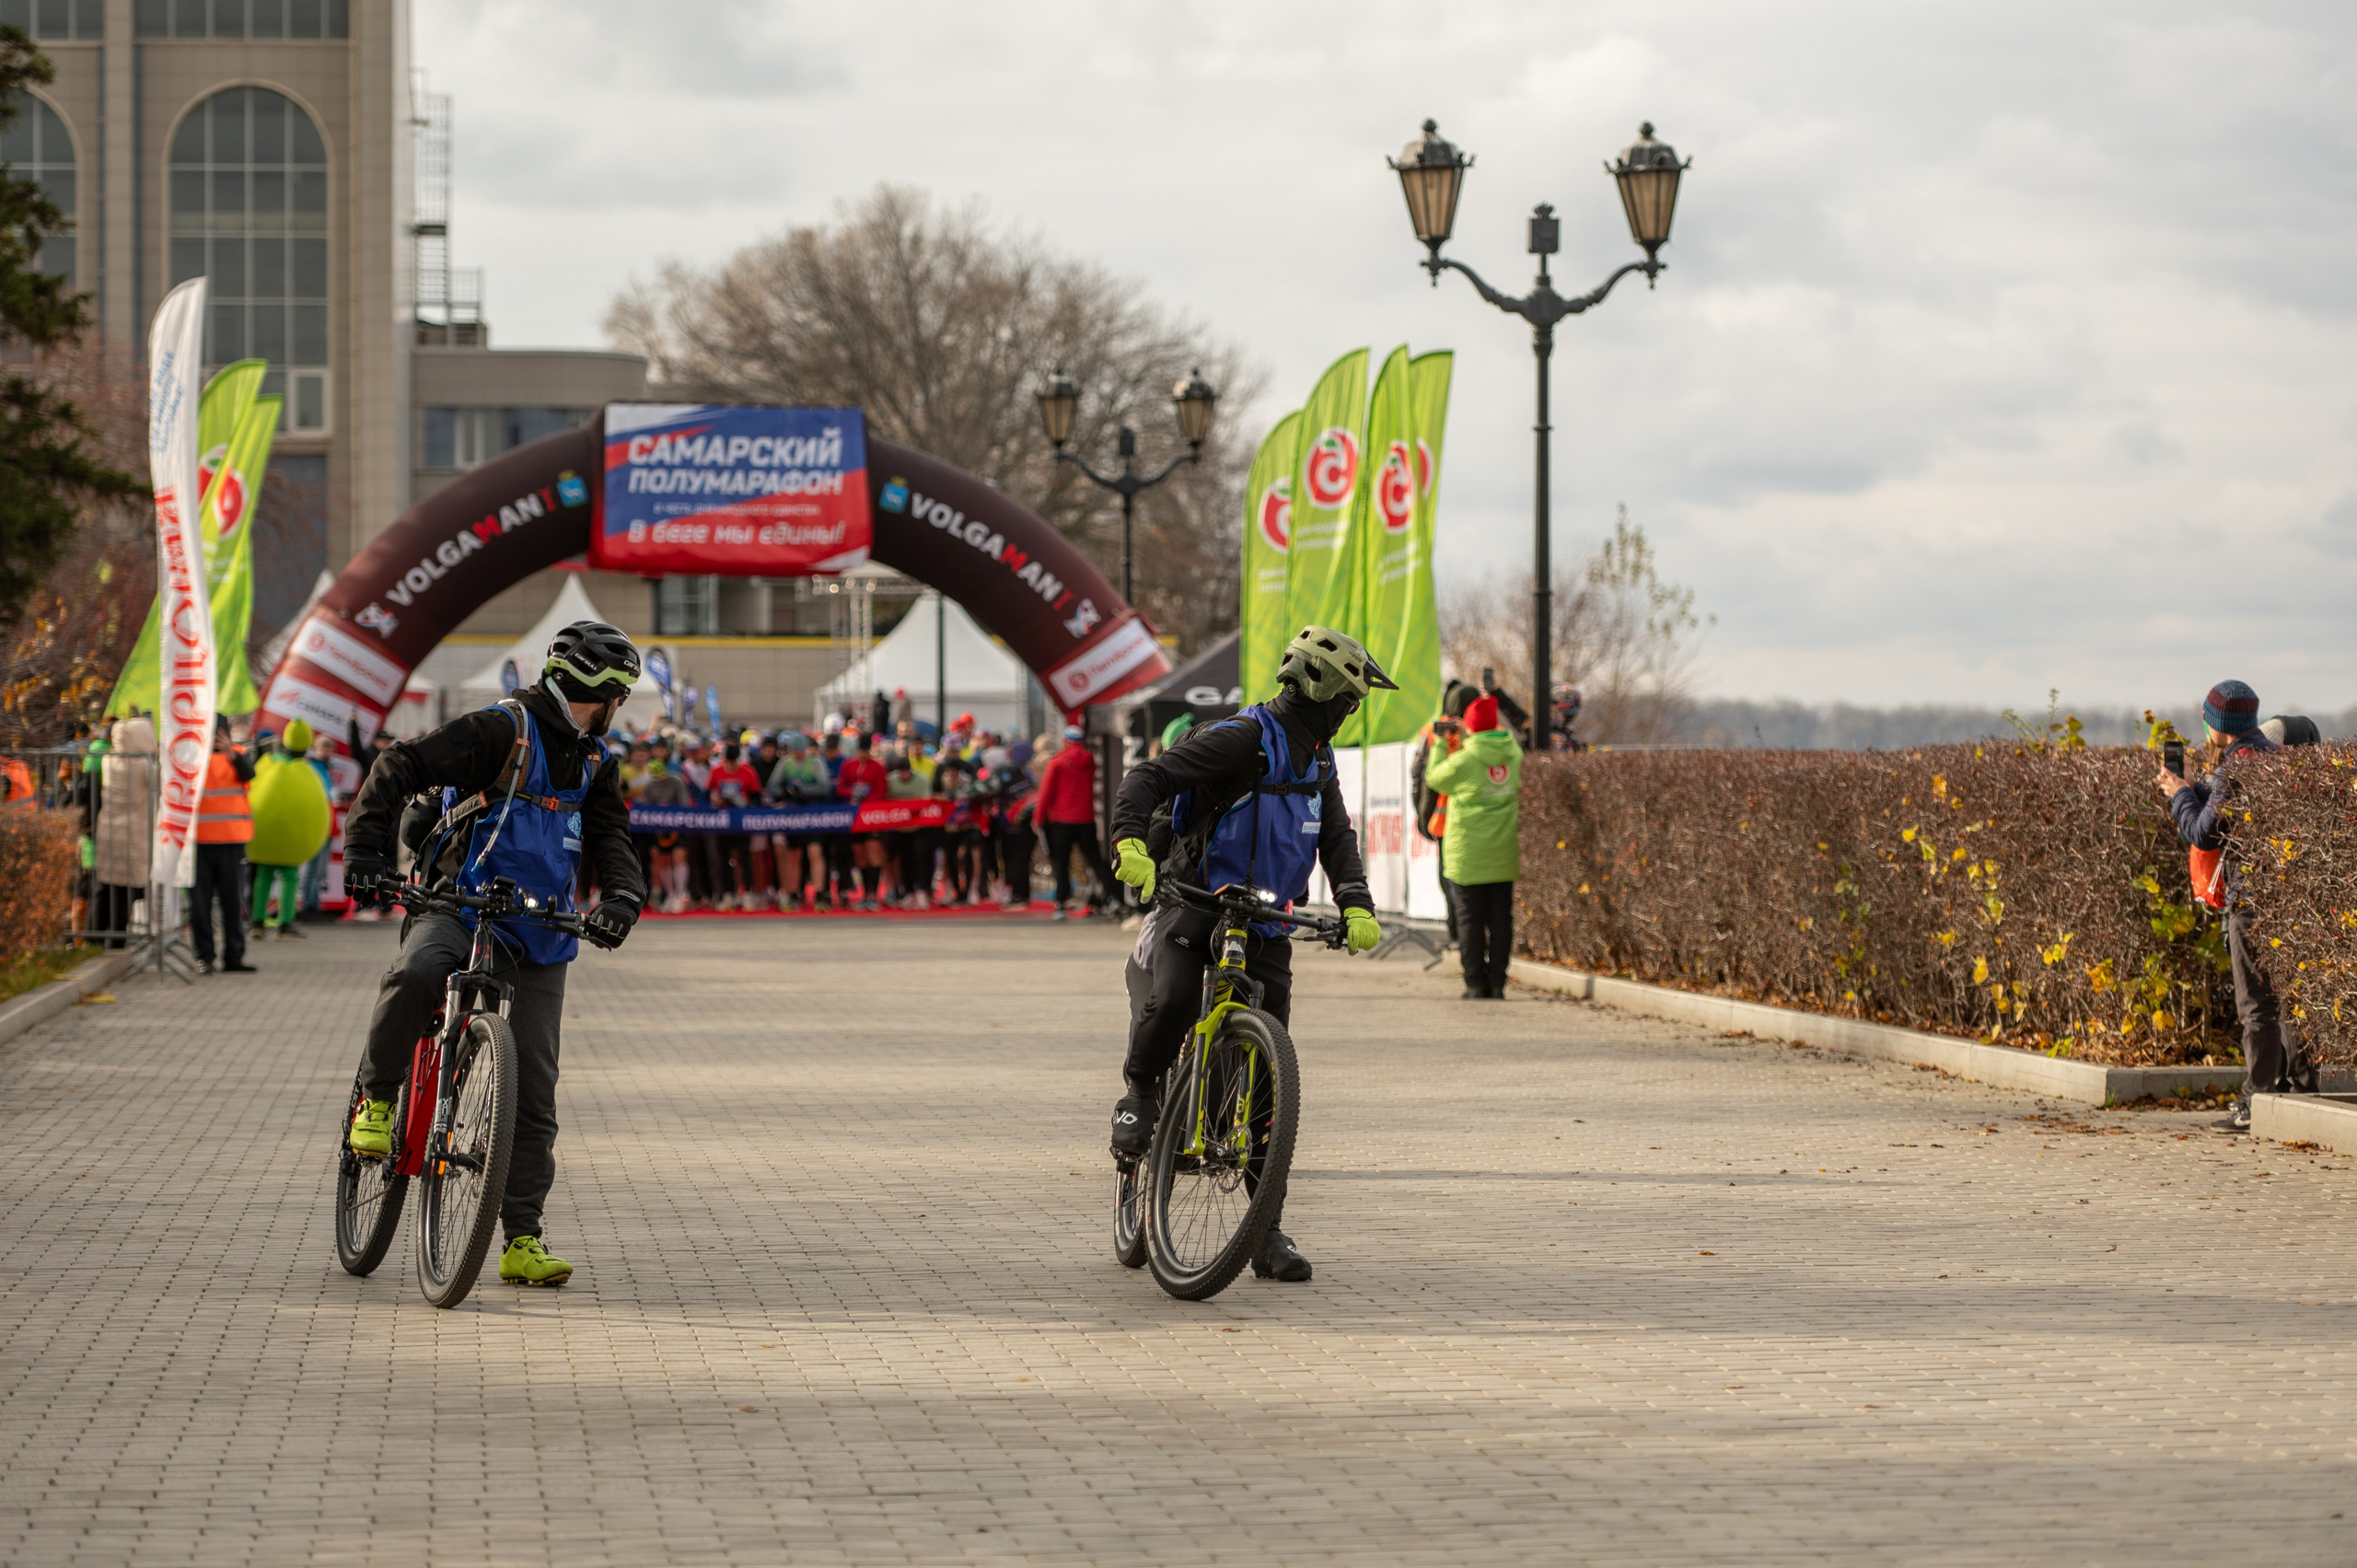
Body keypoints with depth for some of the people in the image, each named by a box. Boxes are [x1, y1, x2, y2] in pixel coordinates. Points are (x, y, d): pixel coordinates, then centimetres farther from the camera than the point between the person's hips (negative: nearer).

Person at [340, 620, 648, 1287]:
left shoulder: (595, 762, 14)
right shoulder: (502, 731, -8)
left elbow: (611, 838, 7)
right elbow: (399, 767, -11)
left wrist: (622, 898, -15)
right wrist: (365, 850, -21)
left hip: (539, 938, 6)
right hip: (459, 911, -6)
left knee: (533, 1090, 0)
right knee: (415, 976, -39)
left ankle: (523, 1239, 6)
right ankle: (377, 1098, -13)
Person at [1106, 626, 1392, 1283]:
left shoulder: (1318, 761, 12)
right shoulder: (1241, 740, -13)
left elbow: (1337, 838, 12)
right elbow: (1148, 778, -19)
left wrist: (1356, 907, -7)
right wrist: (1131, 842, -38)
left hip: (1265, 931, 6)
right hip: (1195, 912, -6)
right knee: (1172, 1003, -36)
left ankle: (1269, 1234, 4)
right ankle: (1141, 1093, -3)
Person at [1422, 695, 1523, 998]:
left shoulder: (1464, 761, -14)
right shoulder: (1513, 754, 0)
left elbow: (1435, 779, 3)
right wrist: (1460, 746, 25)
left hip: (1468, 853, -4)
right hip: (1504, 852, 4)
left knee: (1470, 918, 2)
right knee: (1500, 918, 7)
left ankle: (1476, 983, 1)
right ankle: (1497, 982, 6)